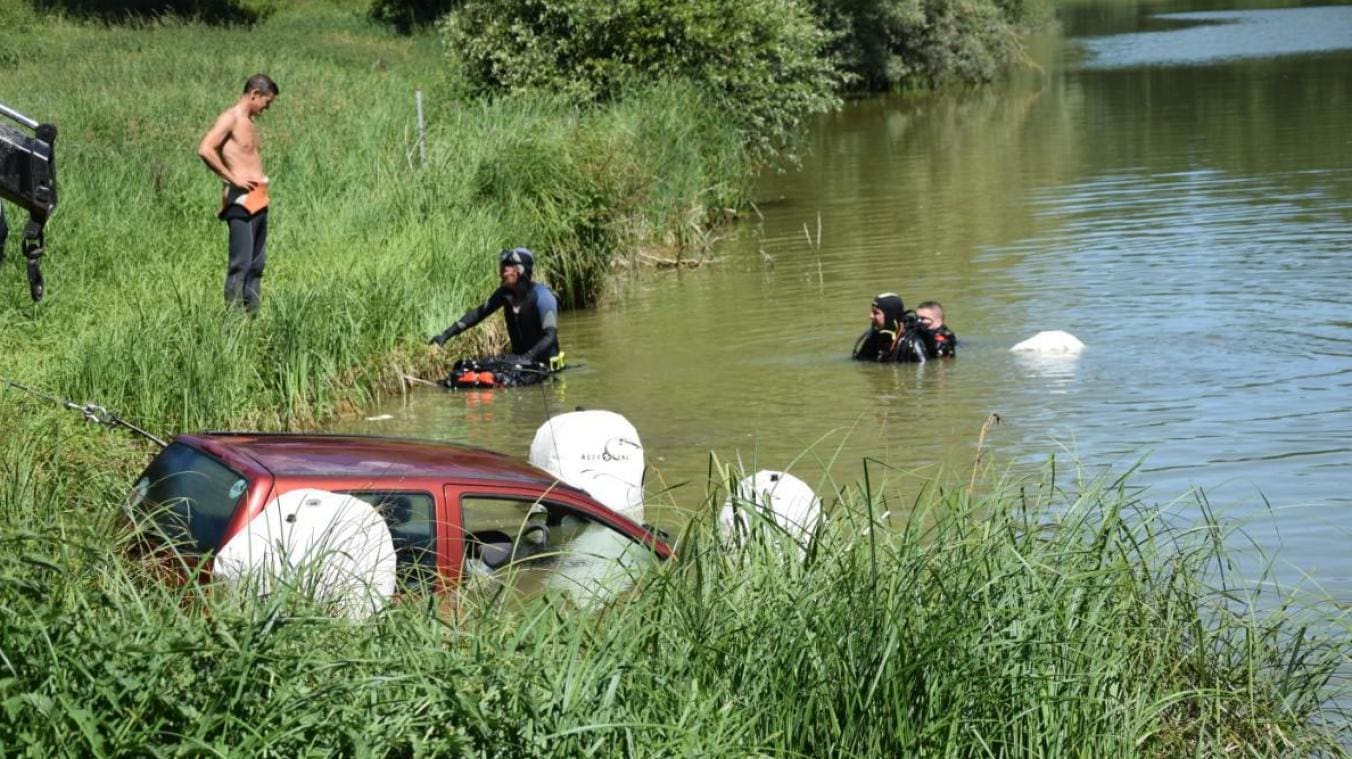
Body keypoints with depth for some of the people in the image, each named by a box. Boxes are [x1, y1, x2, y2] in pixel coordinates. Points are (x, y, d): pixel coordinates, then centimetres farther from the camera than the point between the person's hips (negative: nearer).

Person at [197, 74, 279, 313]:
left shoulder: (247, 122, 18)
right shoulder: (230, 118, -9)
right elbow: (205, 150, -22)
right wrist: (232, 178, -19)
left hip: (258, 199, 9)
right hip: (241, 200, -9)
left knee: (257, 264, 11)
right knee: (241, 263, -11)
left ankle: (252, 313, 14)